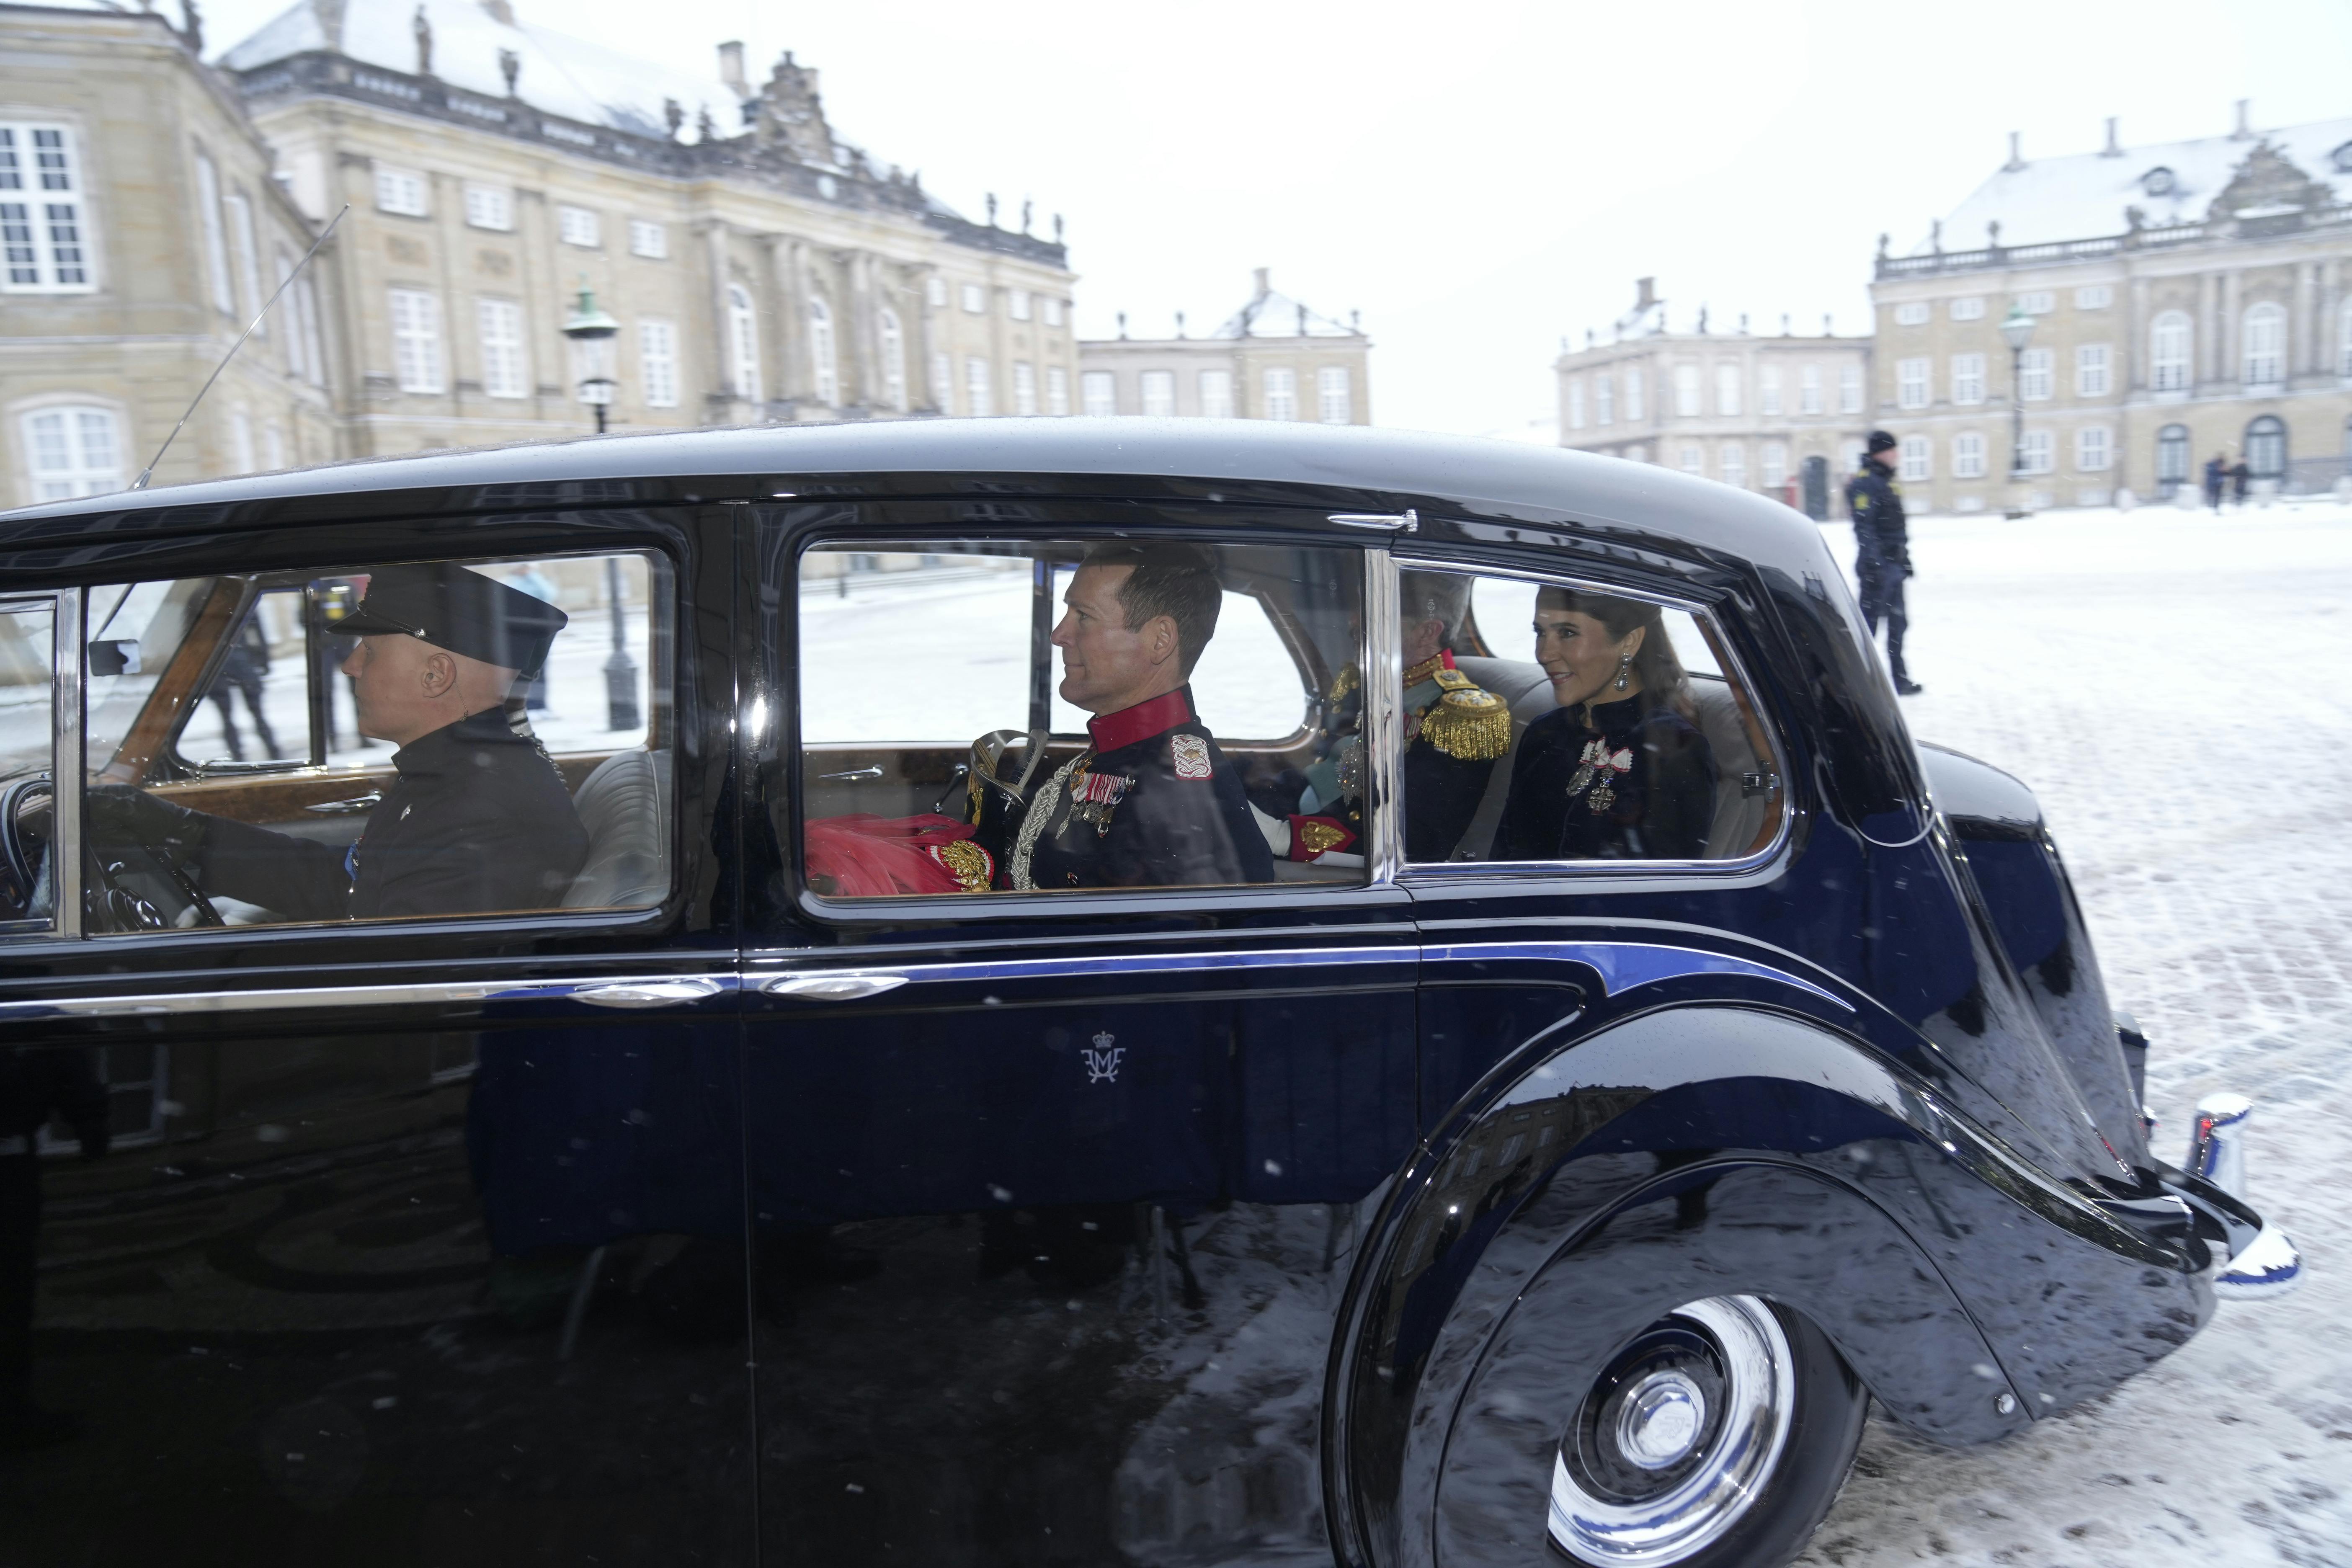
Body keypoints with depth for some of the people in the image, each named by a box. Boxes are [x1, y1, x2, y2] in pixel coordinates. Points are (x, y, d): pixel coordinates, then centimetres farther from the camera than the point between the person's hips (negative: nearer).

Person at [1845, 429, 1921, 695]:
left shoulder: (1886, 482, 18)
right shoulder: (1865, 483, -13)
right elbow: (1864, 527, -21)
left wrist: (1904, 558, 24)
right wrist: (1872, 563, -26)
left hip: (1894, 566, 10)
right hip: (1879, 567, -10)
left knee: (1897, 623, 13)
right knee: (1869, 622, -7)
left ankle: (1900, 679, 20)